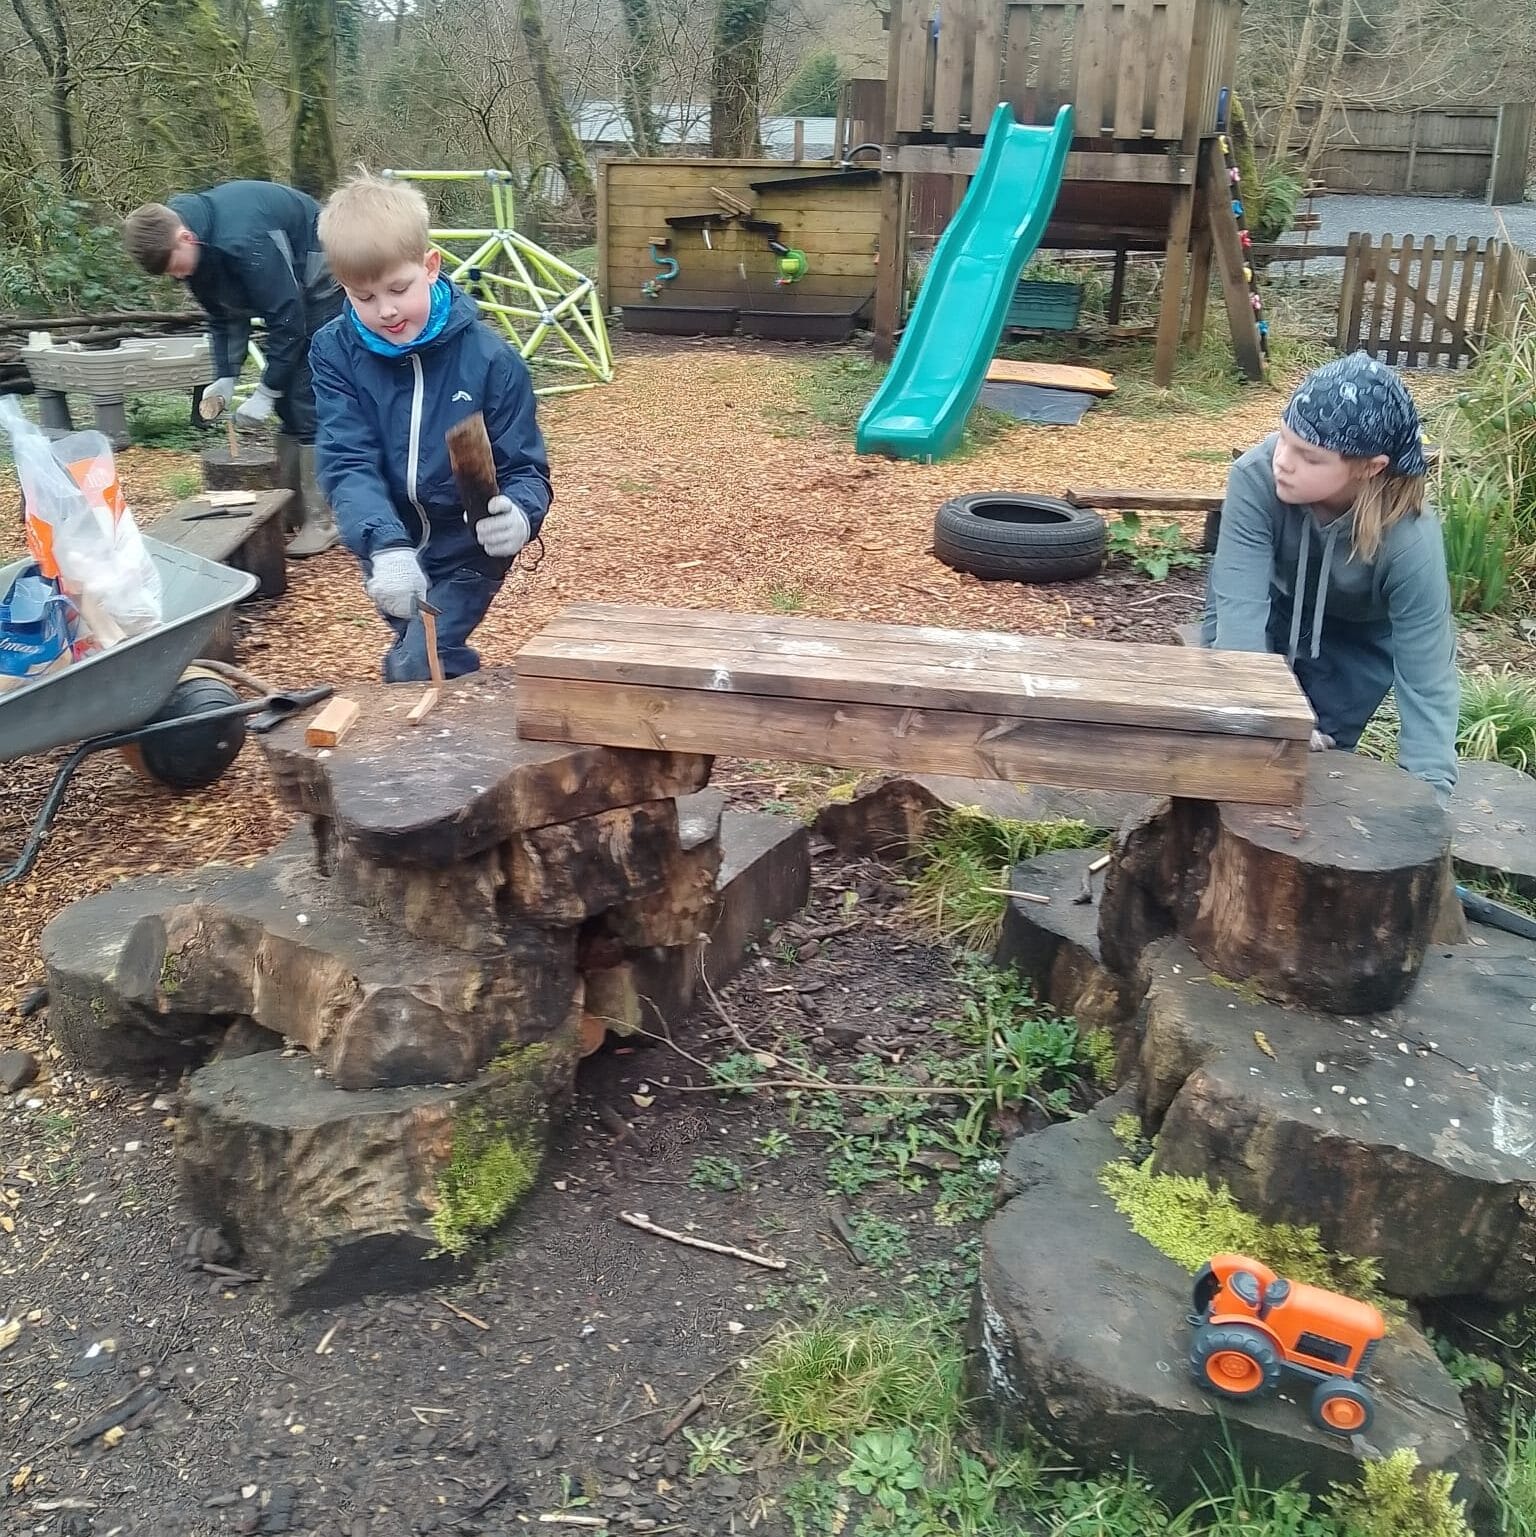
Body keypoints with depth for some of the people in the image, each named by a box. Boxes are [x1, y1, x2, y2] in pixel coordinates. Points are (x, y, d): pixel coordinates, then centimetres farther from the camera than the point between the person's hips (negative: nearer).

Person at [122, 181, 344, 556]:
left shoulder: (242, 240, -35)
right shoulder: (195, 247, -8)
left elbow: (287, 318, -29)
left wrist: (266, 392, -23)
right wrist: (226, 377, -7)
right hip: (286, 291, 8)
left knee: (306, 400, -12)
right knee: (287, 403, 5)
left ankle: (322, 520, -9)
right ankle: (291, 508, 11)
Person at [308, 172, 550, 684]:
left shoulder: (488, 357, -18)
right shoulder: (335, 352, -11)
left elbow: (522, 466, -13)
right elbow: (348, 464, -20)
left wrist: (520, 513, -38)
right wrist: (385, 546, -39)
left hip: (466, 550, -4)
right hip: (387, 546, 4)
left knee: (414, 670, -16)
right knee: (418, 654, 19)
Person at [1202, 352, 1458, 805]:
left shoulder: (1410, 541, -38)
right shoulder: (1255, 478, -40)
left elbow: (1427, 682, -33)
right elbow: (1239, 608, -41)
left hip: (1358, 635, 0)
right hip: (1272, 605, 0)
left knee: (1318, 752, -3)